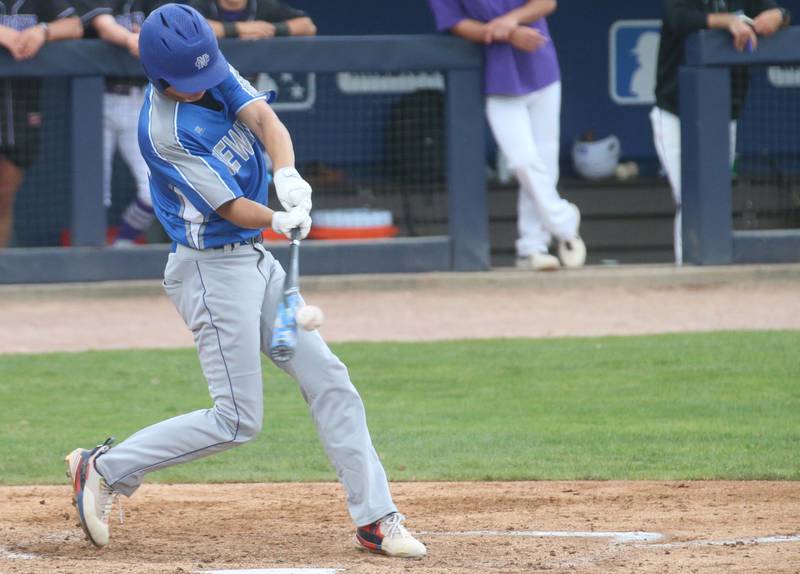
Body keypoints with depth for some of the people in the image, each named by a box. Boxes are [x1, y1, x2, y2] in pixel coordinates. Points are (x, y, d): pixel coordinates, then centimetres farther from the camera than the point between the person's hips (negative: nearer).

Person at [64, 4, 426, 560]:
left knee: (328, 379, 4)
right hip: (214, 268, -8)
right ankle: (105, 468, 7)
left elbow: (263, 118, -14)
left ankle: (376, 517, 5)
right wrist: (280, 221, -35)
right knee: (238, 420, -5)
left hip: (255, 262, 8)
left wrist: (288, 175, -32)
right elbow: (232, 208, -19)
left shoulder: (215, 72, -1)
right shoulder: (164, 132, -22)